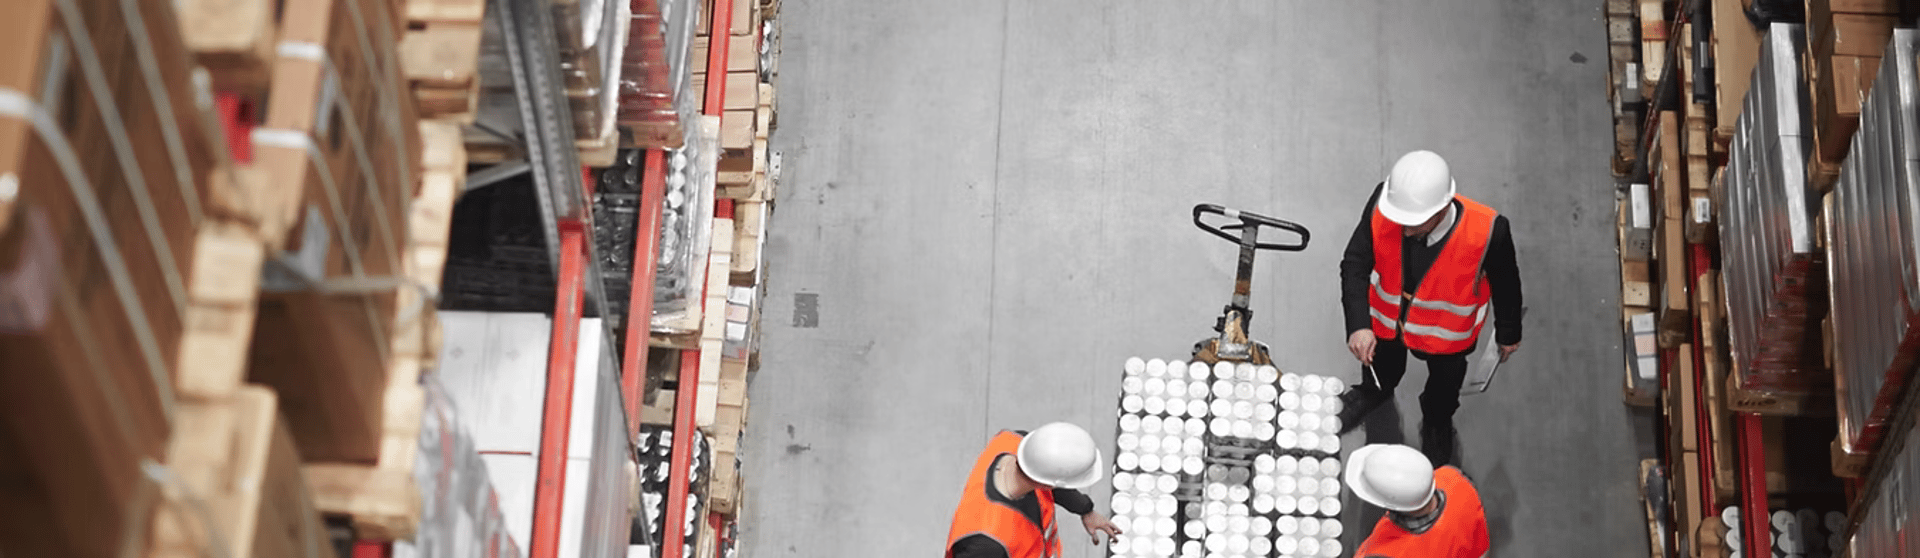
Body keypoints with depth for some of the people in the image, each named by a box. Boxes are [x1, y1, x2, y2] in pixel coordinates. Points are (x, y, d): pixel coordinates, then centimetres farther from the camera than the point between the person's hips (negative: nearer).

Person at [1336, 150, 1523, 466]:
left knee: (1444, 383, 32)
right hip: (1386, 320, 1)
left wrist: (1508, 333, -1)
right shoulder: (1383, 204, -37)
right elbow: (1355, 265, -26)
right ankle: (1374, 393, 70)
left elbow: (1505, 283, -19)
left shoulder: (1488, 231, -40)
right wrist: (1358, 326, -40)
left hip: (1446, 332, -1)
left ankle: (1437, 422, 66)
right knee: (1382, 367, 35)